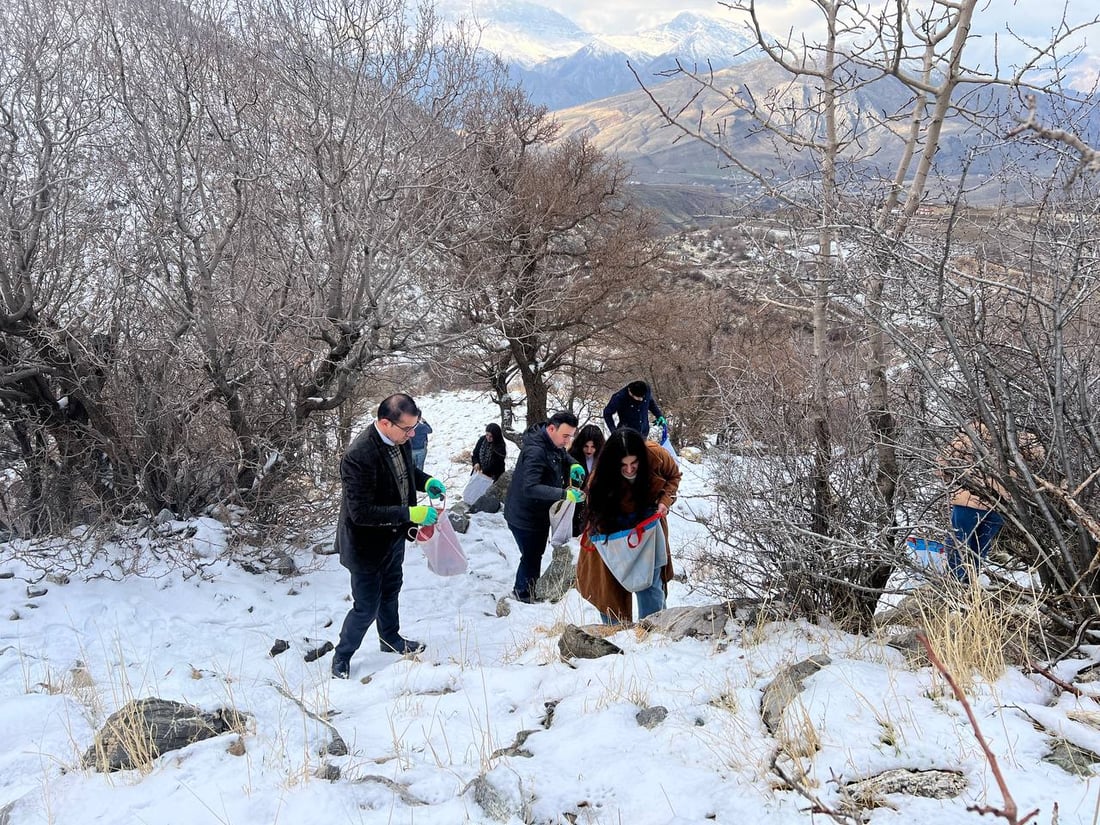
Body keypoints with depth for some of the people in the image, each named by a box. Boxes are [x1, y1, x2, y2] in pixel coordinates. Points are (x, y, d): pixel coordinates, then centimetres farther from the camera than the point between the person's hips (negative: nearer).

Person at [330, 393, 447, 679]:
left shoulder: (400, 439, -10)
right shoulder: (359, 456, -34)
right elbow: (361, 512, -33)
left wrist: (426, 481, -8)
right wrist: (410, 514, -33)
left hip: (394, 536, 8)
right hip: (368, 544, -8)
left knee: (390, 592, 27)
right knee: (367, 608, 5)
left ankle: (391, 640, 51)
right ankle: (341, 658, 30)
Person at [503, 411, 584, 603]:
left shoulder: (552, 444, -2)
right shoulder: (536, 451, -32)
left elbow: (563, 455, 19)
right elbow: (529, 488, -41)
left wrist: (573, 465, -6)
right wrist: (564, 494, -46)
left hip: (539, 514, 10)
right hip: (524, 517, -10)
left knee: (536, 553, 23)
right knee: (531, 557, 4)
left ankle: (531, 591, 41)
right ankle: (523, 595, 26)